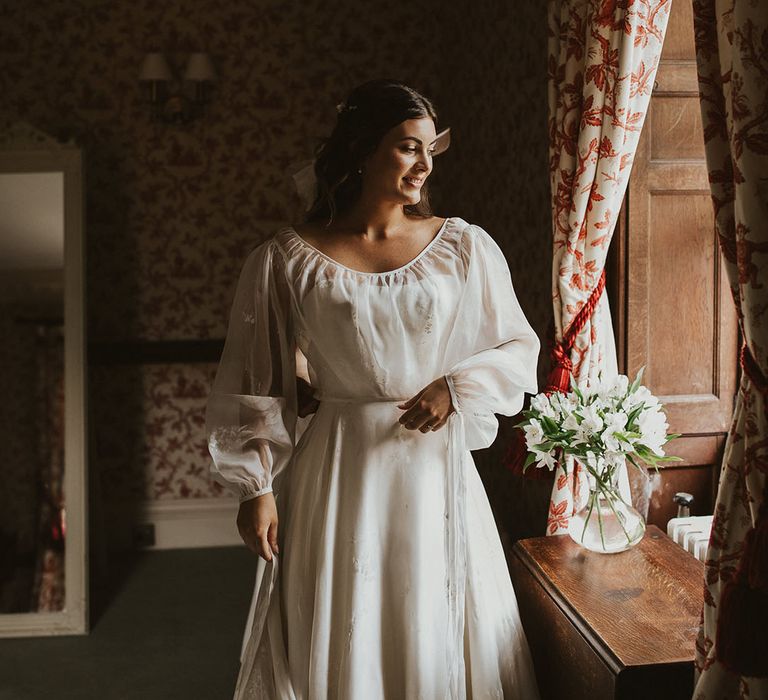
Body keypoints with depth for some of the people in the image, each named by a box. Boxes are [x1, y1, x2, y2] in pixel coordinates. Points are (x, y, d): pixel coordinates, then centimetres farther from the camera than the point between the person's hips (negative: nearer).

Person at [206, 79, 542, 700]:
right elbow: (252, 384, 1)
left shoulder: (465, 247, 1)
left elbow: (519, 348, 8)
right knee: (337, 642, 9)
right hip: (338, 471, -1)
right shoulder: (286, 261, -3)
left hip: (436, 467, 2)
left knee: (437, 635, 12)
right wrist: (256, 487, -3)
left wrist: (457, 387, -9)